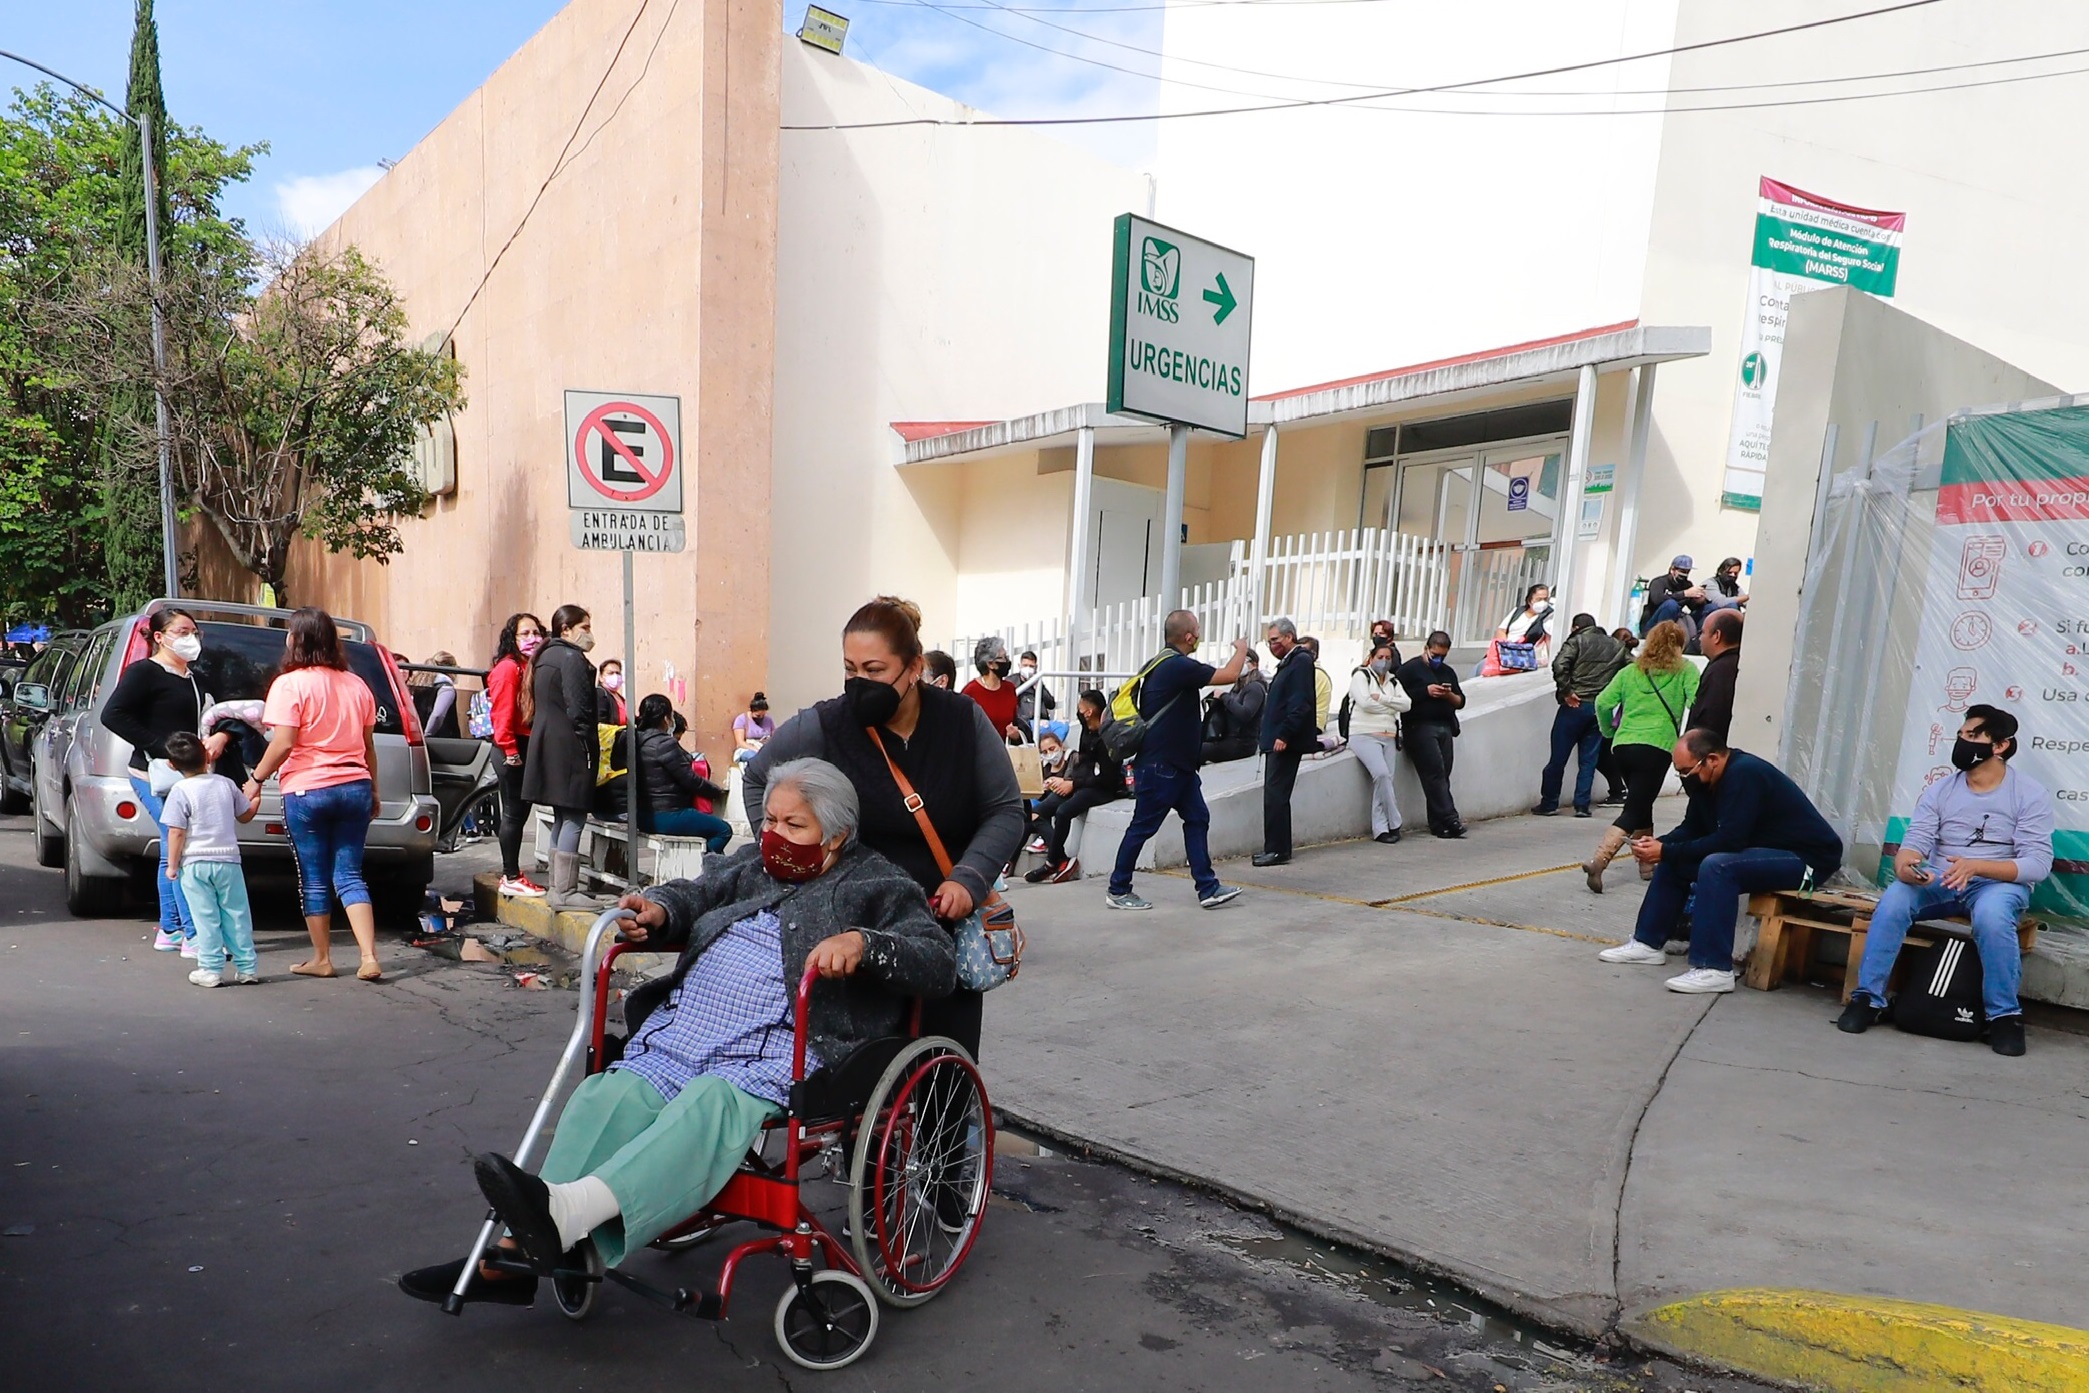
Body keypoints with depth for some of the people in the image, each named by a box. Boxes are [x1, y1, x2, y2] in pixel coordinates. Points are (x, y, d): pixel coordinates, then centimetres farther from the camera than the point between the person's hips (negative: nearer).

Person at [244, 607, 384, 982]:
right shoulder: (356, 684, 8)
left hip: (307, 791, -4)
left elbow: (284, 743, -16)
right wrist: (373, 790, 20)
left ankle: (321, 959, 17)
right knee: (349, 874, 6)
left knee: (314, 879, 8)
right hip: (354, 787, 4)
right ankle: (369, 958, -5)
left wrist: (256, 779, -2)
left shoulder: (290, 684, -9)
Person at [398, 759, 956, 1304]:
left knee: (710, 1103, -35)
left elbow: (940, 964, -1)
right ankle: (517, 1253, -27)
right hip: (678, 1031, 6)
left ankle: (566, 1210, -52)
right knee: (605, 1095, -22)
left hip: (775, 1051, -6)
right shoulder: (751, 865, 30)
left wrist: (862, 942, -18)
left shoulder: (878, 885, 10)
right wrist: (659, 911, -2)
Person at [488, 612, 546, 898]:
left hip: (530, 748, 8)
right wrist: (510, 751, -18)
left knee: (521, 811, 13)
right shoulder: (508, 668, -11)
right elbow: (502, 713, -17)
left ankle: (512, 873, 21)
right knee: (514, 813, -3)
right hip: (515, 749, -8)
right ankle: (510, 878, 4)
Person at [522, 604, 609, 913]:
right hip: (569, 748, -10)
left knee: (562, 818, 15)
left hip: (546, 746, 10)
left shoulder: (545, 657, 19)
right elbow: (578, 709, -18)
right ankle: (564, 892, -9)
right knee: (574, 818, -8)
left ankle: (557, 887, 19)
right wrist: (590, 748, -15)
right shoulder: (572, 658, -12)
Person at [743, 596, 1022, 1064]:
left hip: (950, 923, 2)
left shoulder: (964, 720, -4)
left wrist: (969, 879, -12)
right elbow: (757, 780, 10)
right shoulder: (823, 728, -8)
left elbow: (1005, 810, 2)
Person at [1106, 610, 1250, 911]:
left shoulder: (1163, 663, 12)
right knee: (1143, 827, -1)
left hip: (1177, 764, 10)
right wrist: (1241, 650, 2)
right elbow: (1230, 675, -18)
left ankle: (1208, 888, 10)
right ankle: (1117, 891, 10)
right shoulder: (1178, 666, -20)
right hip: (1159, 765, -10)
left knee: (1197, 819, 8)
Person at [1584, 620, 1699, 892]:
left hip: (1624, 745, 5)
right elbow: (1696, 701, -10)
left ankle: (1647, 864, 26)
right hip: (1657, 746, -4)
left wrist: (1609, 731, 19)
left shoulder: (1630, 671, 13)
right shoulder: (1684, 670, 5)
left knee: (1641, 805, 21)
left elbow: (1603, 702, 5)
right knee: (1634, 811, -6)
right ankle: (1598, 862, -22)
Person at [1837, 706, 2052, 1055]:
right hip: (1939, 881, 3)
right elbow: (1915, 842, -5)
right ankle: (1867, 998, -21)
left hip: (1999, 883, -2)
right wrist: (1904, 865, -30)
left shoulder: (2030, 794, -4)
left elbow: (2039, 863, -12)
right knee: (1893, 900, -29)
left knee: (1992, 915, -37)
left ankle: (2005, 1015, -17)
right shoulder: (1939, 790, 4)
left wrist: (1976, 866, -29)